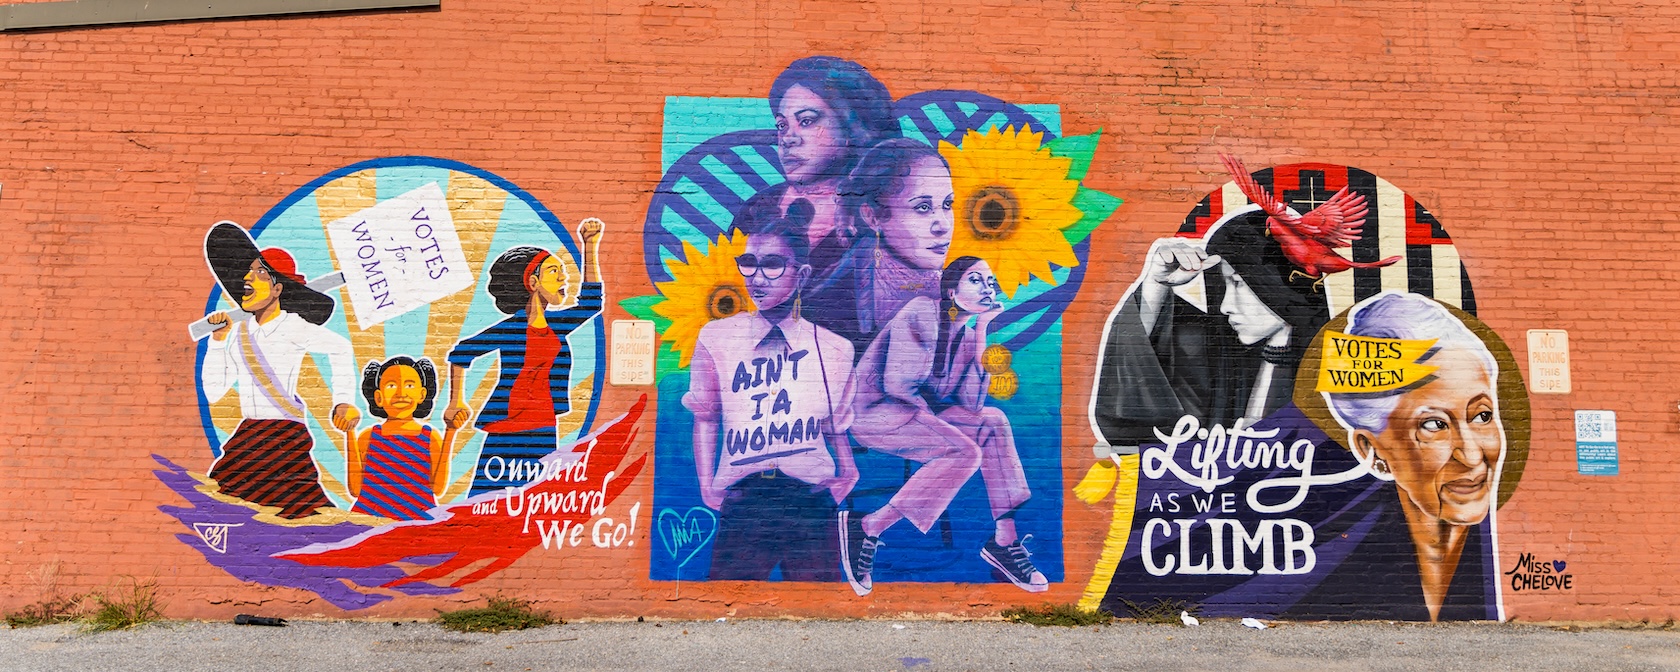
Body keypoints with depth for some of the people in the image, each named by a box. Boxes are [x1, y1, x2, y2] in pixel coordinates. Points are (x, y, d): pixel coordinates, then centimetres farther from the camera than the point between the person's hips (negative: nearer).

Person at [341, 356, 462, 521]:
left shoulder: (430, 438, 7)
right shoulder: (368, 437, 10)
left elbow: (437, 487, -3)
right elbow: (355, 489, 3)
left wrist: (450, 433, -1)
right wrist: (350, 433, 3)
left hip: (417, 519, -1)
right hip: (370, 518, 1)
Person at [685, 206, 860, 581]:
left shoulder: (833, 349, 4)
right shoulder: (716, 338, 5)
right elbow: (705, 418, 11)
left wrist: (847, 473, -2)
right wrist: (707, 486, 2)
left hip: (811, 498, 0)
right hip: (742, 501, 0)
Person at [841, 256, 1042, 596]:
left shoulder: (966, 336, 11)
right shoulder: (922, 313, -12)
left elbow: (972, 403, -3)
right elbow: (896, 383, -19)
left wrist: (981, 331, -2)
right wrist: (926, 407, -2)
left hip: (914, 413, 8)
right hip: (873, 411, -8)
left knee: (993, 421, -5)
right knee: (964, 451, -24)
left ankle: (1004, 541, -6)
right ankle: (866, 527, -21)